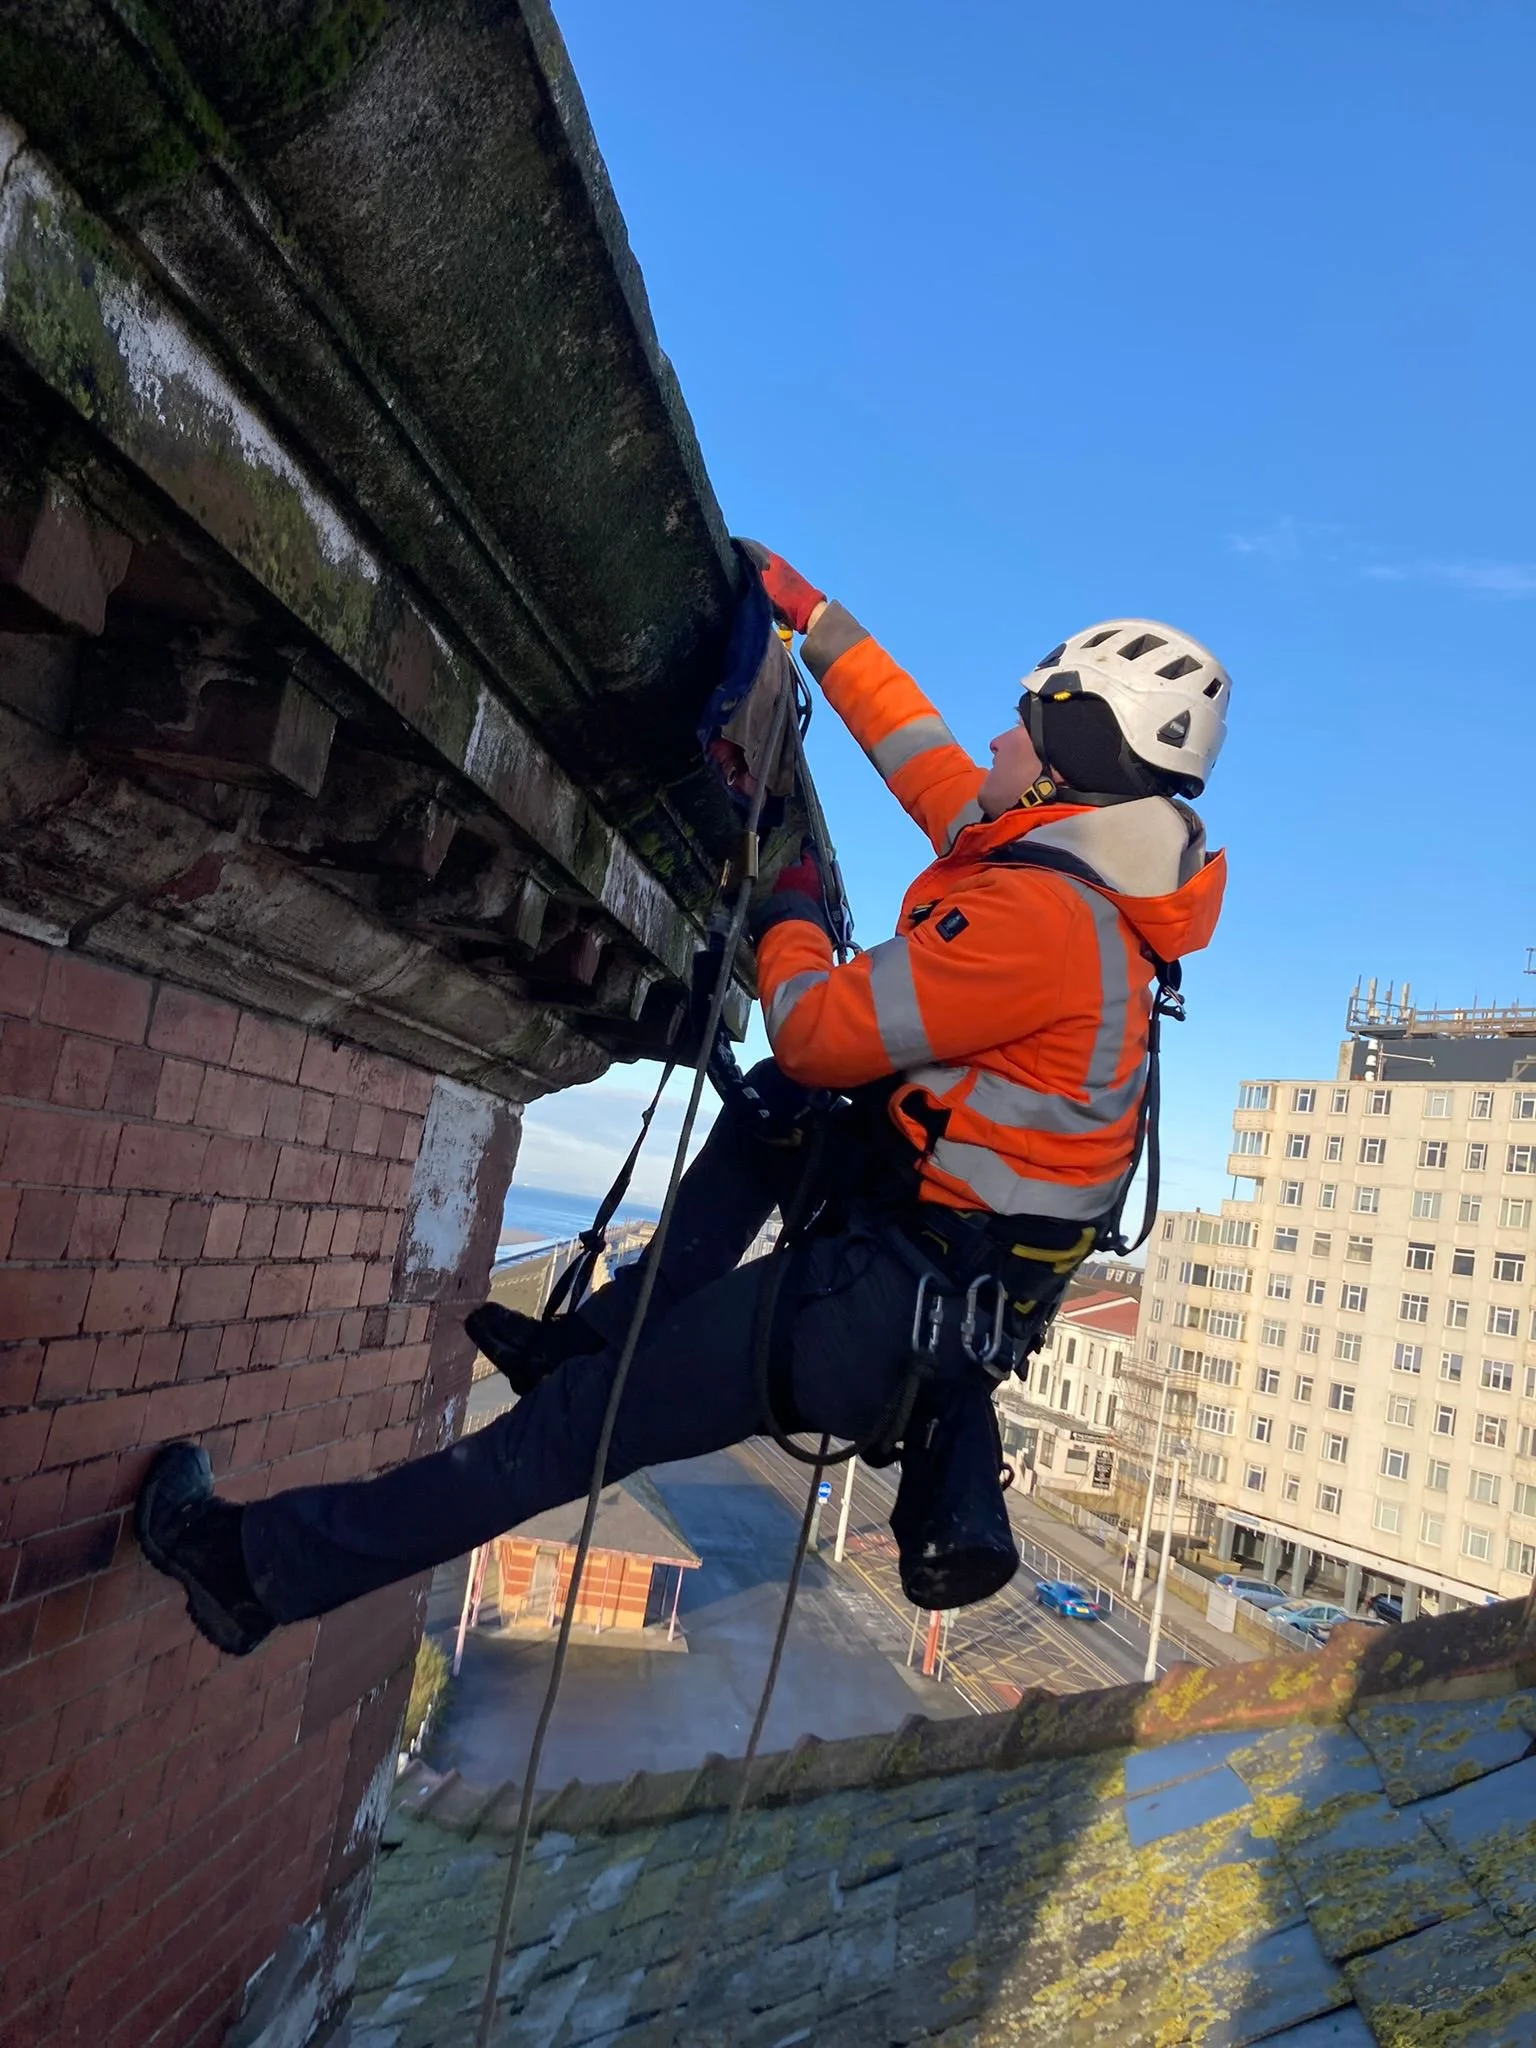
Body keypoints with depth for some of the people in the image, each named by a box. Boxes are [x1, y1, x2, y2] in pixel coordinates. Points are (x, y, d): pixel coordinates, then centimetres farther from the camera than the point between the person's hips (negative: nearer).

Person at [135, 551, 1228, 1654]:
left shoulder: (1037, 912, -24)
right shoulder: (1084, 869, 7)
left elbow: (817, 1035, -20)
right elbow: (921, 754, 14)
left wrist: (792, 917, -1)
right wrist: (808, 608, 19)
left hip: (895, 1308, -9)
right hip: (965, 1270, 10)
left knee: (586, 1419, -4)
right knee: (771, 1104, 24)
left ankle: (268, 1563, 10)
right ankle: (599, 1332, 21)